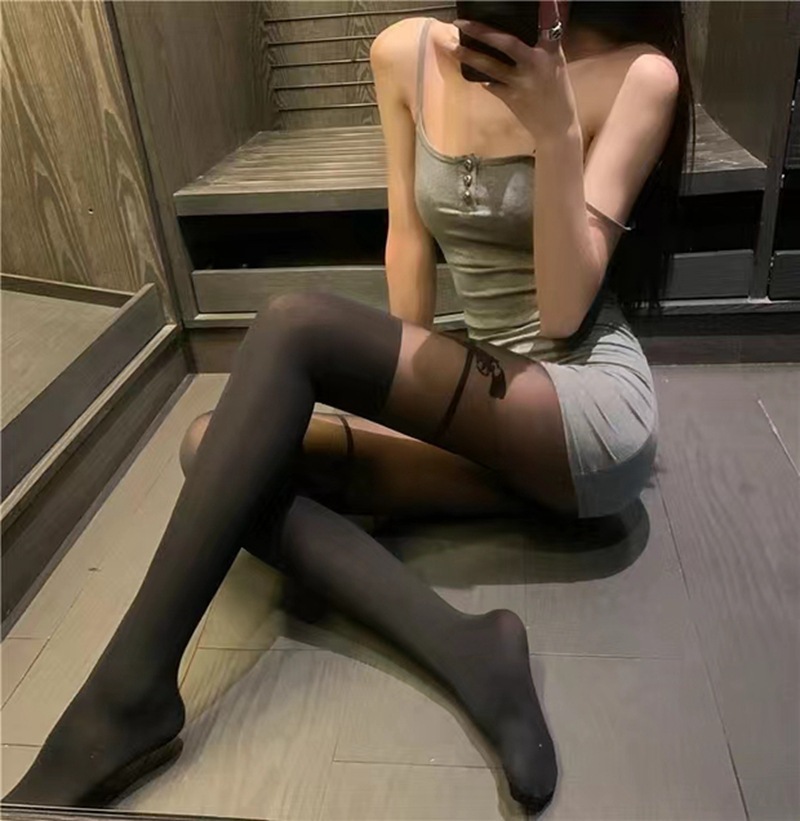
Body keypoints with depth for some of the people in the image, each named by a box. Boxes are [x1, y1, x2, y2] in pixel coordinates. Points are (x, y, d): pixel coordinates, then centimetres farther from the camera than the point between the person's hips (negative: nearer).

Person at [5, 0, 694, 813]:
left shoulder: (635, 76, -9)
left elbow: (563, 311, -14)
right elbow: (411, 240, 7)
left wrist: (555, 131, -23)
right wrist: (406, 390, 1)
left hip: (597, 413, -5)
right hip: (495, 423, 6)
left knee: (297, 326, -24)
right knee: (213, 448, -12)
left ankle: (131, 692, -21)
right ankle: (465, 647, -26)